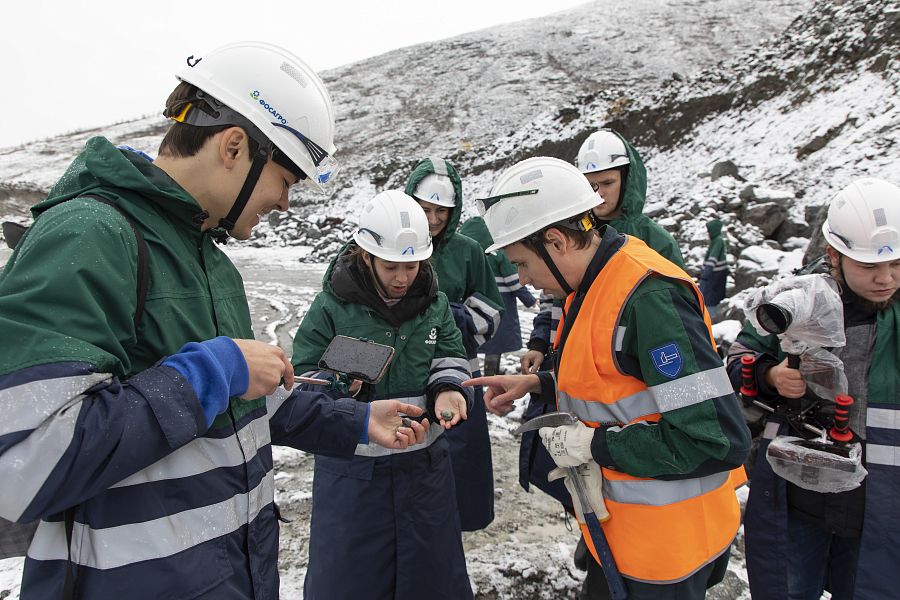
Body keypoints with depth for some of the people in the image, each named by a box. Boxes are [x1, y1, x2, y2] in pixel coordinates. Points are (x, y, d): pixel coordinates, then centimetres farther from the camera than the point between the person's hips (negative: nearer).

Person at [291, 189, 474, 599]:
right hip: (352, 468, -3)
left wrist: (447, 390, -16)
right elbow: (303, 377, -6)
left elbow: (451, 359, 6)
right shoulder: (332, 307, -11)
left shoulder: (434, 303, 0)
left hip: (426, 463, 3)